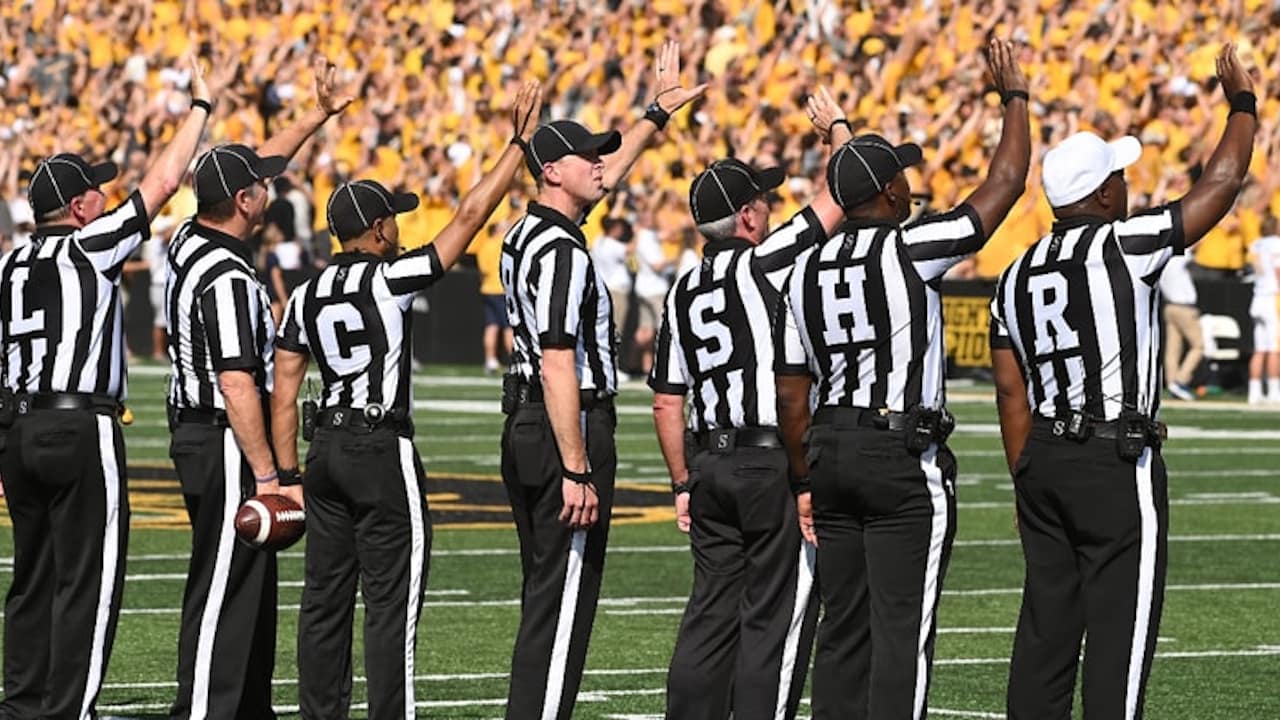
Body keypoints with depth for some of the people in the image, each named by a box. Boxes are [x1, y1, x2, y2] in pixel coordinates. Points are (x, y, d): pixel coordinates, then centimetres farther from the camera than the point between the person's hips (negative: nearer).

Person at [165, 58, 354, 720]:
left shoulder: (189, 243, 6)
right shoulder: (226, 277, -21)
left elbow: (248, 169, 22)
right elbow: (237, 385, -23)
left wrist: (317, 116, 28)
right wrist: (265, 475, -21)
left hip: (195, 434, 10)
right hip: (224, 442, -10)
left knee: (249, 583, 15)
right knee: (224, 590, -9)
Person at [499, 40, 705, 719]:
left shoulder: (525, 233, 13)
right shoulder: (561, 251, -17)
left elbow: (606, 177, 32)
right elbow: (559, 365, -22)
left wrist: (659, 111, 38)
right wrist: (578, 472, -24)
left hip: (524, 431, 10)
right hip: (566, 431, -10)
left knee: (545, 598, 15)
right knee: (562, 599, -8)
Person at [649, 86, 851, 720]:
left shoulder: (683, 292, 10)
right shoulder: (763, 262, -9)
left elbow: (667, 405, 12)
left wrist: (684, 484, 19)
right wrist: (837, 131, 12)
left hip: (711, 462, 7)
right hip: (778, 461, -7)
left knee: (712, 613, 11)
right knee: (776, 619, -3)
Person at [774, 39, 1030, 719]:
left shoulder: (805, 271, 8)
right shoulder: (911, 249, -10)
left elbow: (791, 392, 11)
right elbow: (1005, 182, -3)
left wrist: (805, 480, 20)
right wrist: (1014, 95, 11)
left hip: (830, 452, 7)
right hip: (905, 458, -7)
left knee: (844, 628, 10)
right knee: (902, 628, -5)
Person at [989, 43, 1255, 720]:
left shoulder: (1016, 278, 10)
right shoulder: (1125, 245, -11)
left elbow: (1012, 393, 11)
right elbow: (1221, 184, -6)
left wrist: (1029, 485, 18)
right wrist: (1242, 104, 9)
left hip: (1043, 461, 7)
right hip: (1118, 464, -7)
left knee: (1047, 621, 10)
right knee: (1120, 624, -4)